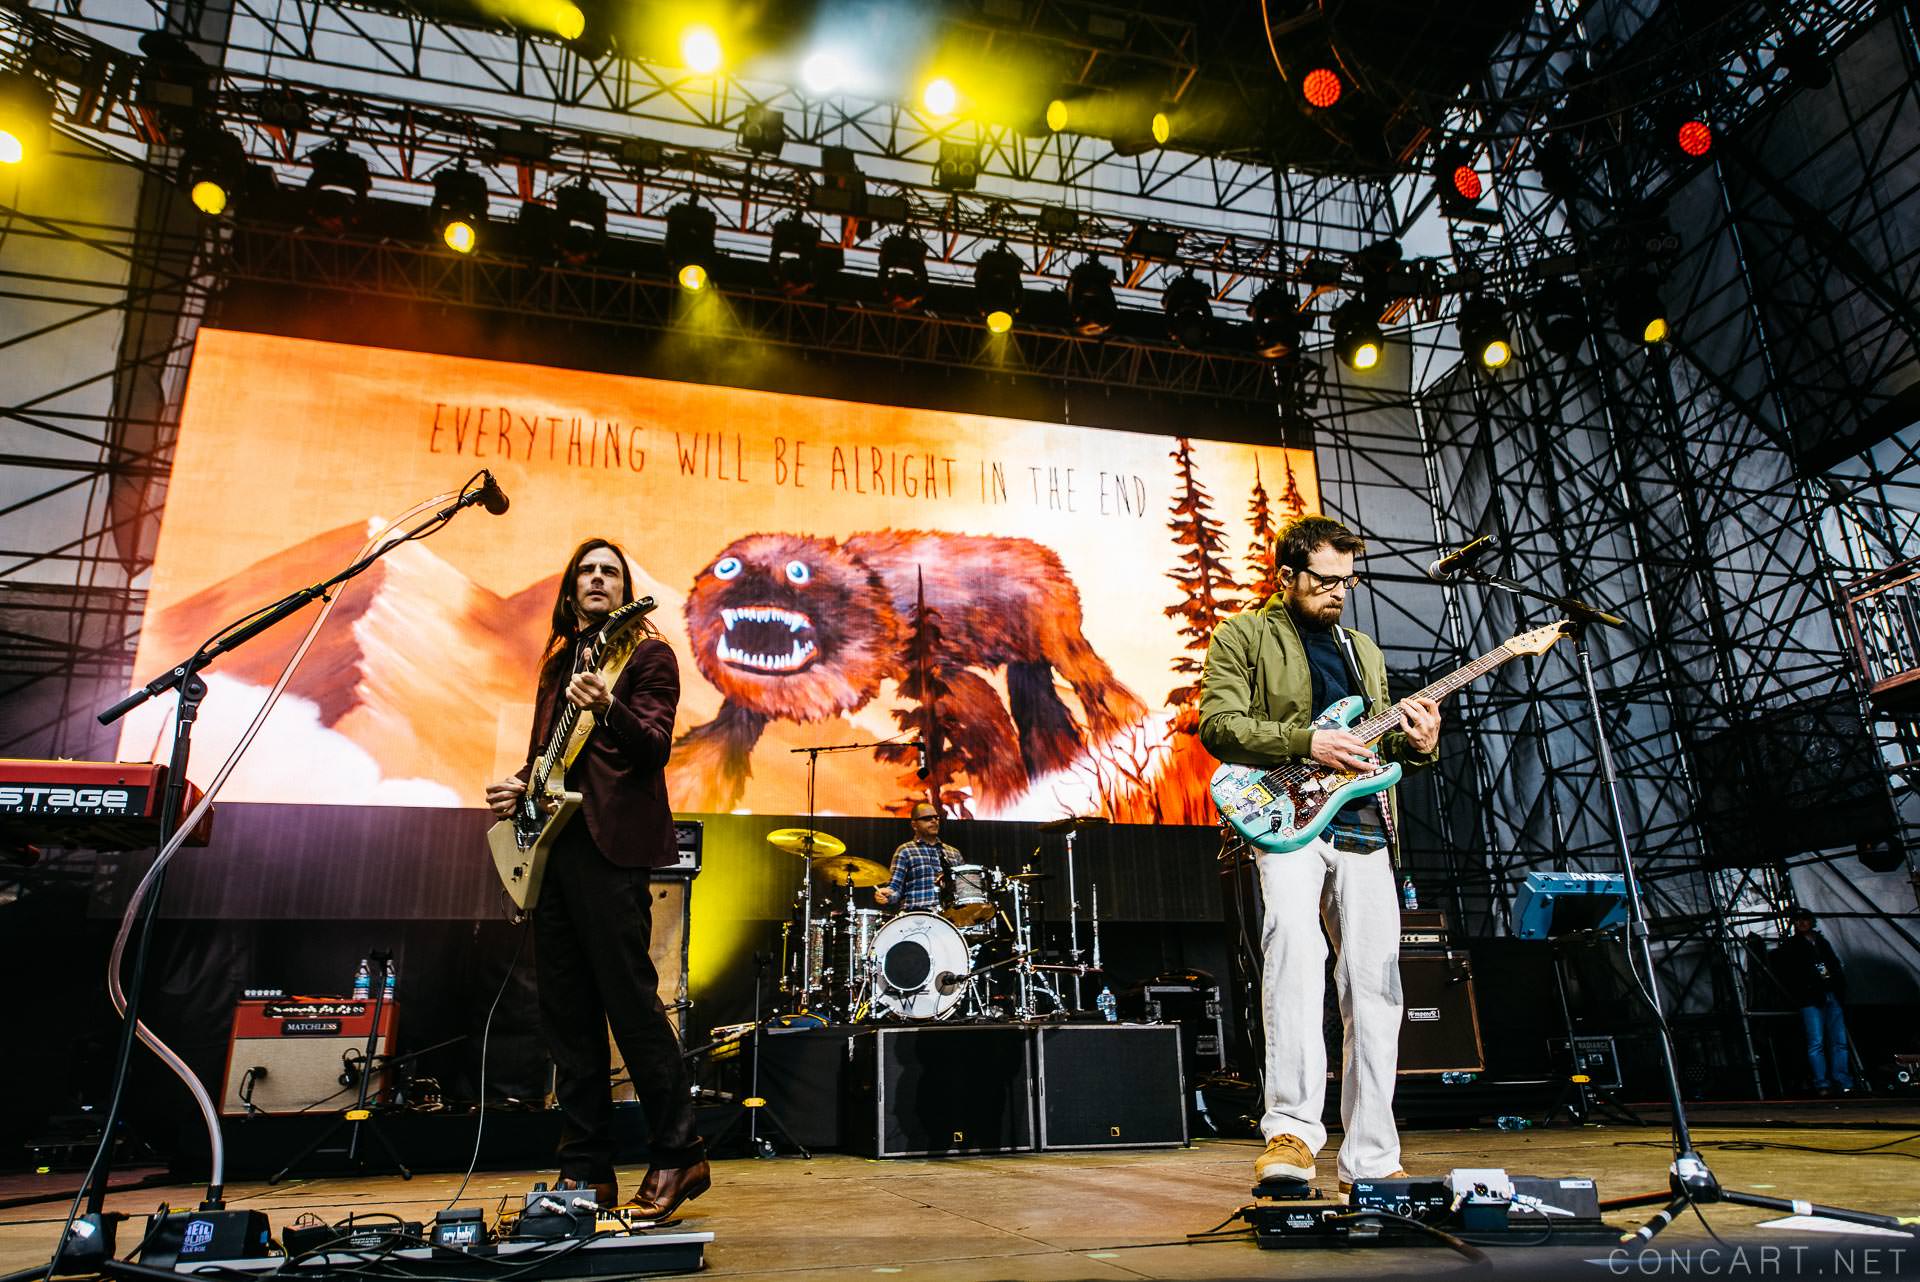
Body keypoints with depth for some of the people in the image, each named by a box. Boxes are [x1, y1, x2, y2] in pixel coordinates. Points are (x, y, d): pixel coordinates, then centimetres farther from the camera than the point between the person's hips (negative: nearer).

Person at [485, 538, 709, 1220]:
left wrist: (609, 710, -31)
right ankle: (586, 1170, 18)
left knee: (631, 1002, -7)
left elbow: (657, 747, -12)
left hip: (611, 843, -8)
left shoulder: (646, 653, 1)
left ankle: (678, 1155, 5)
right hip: (553, 841, 8)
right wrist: (520, 784, 8)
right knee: (566, 1014, 9)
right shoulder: (558, 660, 22)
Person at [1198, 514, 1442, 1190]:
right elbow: (1217, 723, -6)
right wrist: (1306, 743, -15)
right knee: (1294, 942, -30)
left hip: (1363, 825, 6)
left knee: (1373, 985, 2)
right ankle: (1291, 1129, -26)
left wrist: (1416, 742, 5)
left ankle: (1370, 1159, 12)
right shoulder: (1242, 636, 7)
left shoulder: (1363, 649, 26)